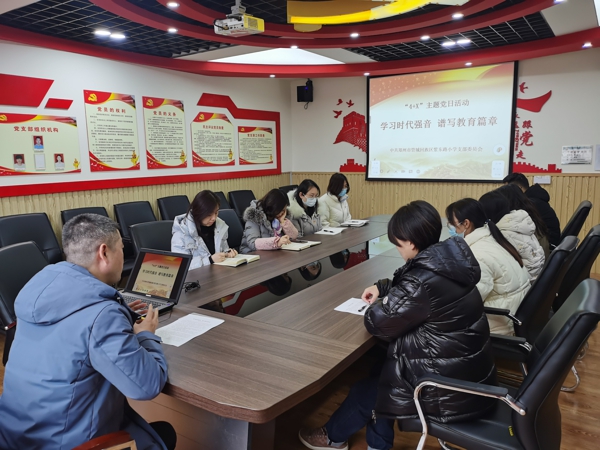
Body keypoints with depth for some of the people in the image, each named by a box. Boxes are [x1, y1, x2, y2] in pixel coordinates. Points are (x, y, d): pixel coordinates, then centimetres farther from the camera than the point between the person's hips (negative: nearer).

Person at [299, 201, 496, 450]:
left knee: (364, 390, 13)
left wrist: (381, 304, 0)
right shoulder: (447, 261, -1)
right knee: (380, 369, 21)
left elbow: (377, 323, -19)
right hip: (471, 373, 8)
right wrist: (382, 287, 13)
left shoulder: (426, 280, -29)